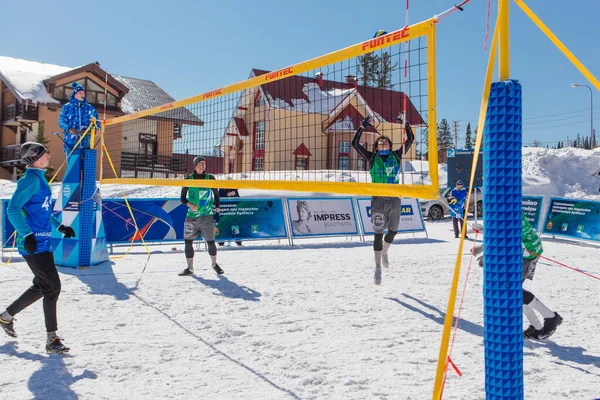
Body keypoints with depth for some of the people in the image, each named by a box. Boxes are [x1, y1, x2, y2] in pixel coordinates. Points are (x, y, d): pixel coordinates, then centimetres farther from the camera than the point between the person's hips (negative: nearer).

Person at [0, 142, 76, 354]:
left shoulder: (39, 178, 15)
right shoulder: (31, 179, -14)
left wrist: (59, 226, 23)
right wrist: (27, 234, -30)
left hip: (42, 242, 10)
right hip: (34, 244, -10)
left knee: (41, 287, 19)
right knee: (52, 287, -9)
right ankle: (52, 338, -2)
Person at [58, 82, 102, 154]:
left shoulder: (90, 108, 14)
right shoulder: (66, 107, 7)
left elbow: (96, 120, 11)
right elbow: (61, 121, 0)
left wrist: (96, 128, -13)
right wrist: (68, 128, -21)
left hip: (86, 143, 2)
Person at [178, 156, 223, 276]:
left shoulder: (210, 178, 4)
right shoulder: (189, 179, 3)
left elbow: (216, 195, 13)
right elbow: (182, 198, 6)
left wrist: (217, 210, 7)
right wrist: (189, 204, -12)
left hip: (207, 216, -1)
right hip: (192, 216, 1)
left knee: (210, 242, 0)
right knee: (188, 242, 0)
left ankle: (215, 264, 24)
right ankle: (190, 268, 13)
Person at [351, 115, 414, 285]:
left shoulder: (396, 156, 9)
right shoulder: (372, 157, 4)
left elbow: (410, 139, 12)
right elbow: (355, 143, 0)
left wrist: (405, 123, 9)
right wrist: (362, 127, -1)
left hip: (395, 199, 3)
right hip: (378, 200, -3)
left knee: (393, 231, 15)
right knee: (378, 233, -1)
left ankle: (384, 252, 45)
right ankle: (378, 268, 8)